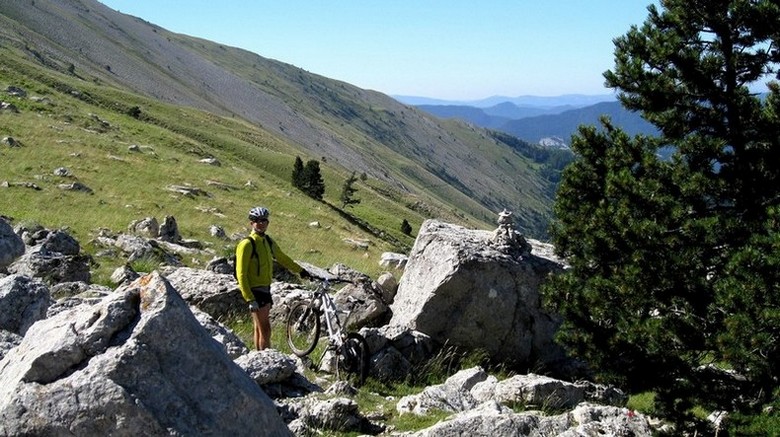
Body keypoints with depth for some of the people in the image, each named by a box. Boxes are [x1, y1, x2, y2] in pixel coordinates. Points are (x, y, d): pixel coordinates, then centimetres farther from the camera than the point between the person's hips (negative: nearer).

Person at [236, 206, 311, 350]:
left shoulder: (268, 241, 9)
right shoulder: (247, 244, -15)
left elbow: (282, 258, 25)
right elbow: (241, 274, -17)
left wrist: (300, 271, 25)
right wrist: (250, 299, -21)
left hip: (265, 289, 8)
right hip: (254, 291, -8)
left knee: (259, 328, 14)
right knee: (265, 329, -10)